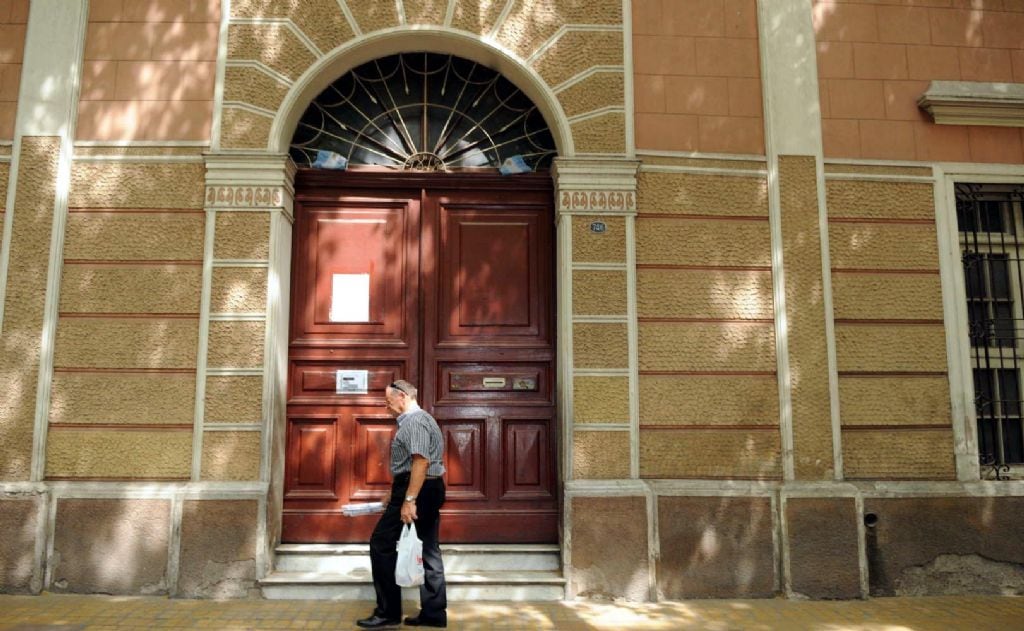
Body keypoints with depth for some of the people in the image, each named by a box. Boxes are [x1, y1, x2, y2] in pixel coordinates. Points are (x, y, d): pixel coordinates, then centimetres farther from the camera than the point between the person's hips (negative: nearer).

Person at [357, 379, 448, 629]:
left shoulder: (414, 421, -13)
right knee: (428, 550, 11)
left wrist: (408, 500, -28)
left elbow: (421, 461, -24)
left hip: (418, 490, -11)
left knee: (382, 545, -2)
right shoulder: (418, 419, 20)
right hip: (431, 490, 11)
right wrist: (396, 495, 27)